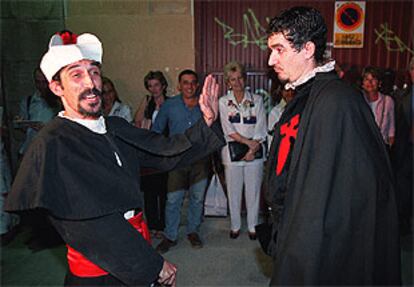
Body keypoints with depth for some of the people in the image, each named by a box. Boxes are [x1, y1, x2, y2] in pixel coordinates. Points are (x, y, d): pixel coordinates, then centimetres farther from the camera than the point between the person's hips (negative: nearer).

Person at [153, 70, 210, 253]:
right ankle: (170, 236, 15)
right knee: (173, 199, -2)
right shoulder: (169, 105, 2)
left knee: (197, 198, 11)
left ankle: (193, 231, 30)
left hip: (200, 160, 2)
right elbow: (156, 131, 11)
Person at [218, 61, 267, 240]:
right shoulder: (223, 102, 3)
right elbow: (228, 130, -5)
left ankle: (252, 226, 24)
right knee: (234, 192, 8)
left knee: (253, 191, 8)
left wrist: (253, 149, -11)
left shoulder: (256, 100, 5)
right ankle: (235, 225, 25)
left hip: (255, 153, 0)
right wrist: (248, 142, -12)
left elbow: (261, 129, 0)